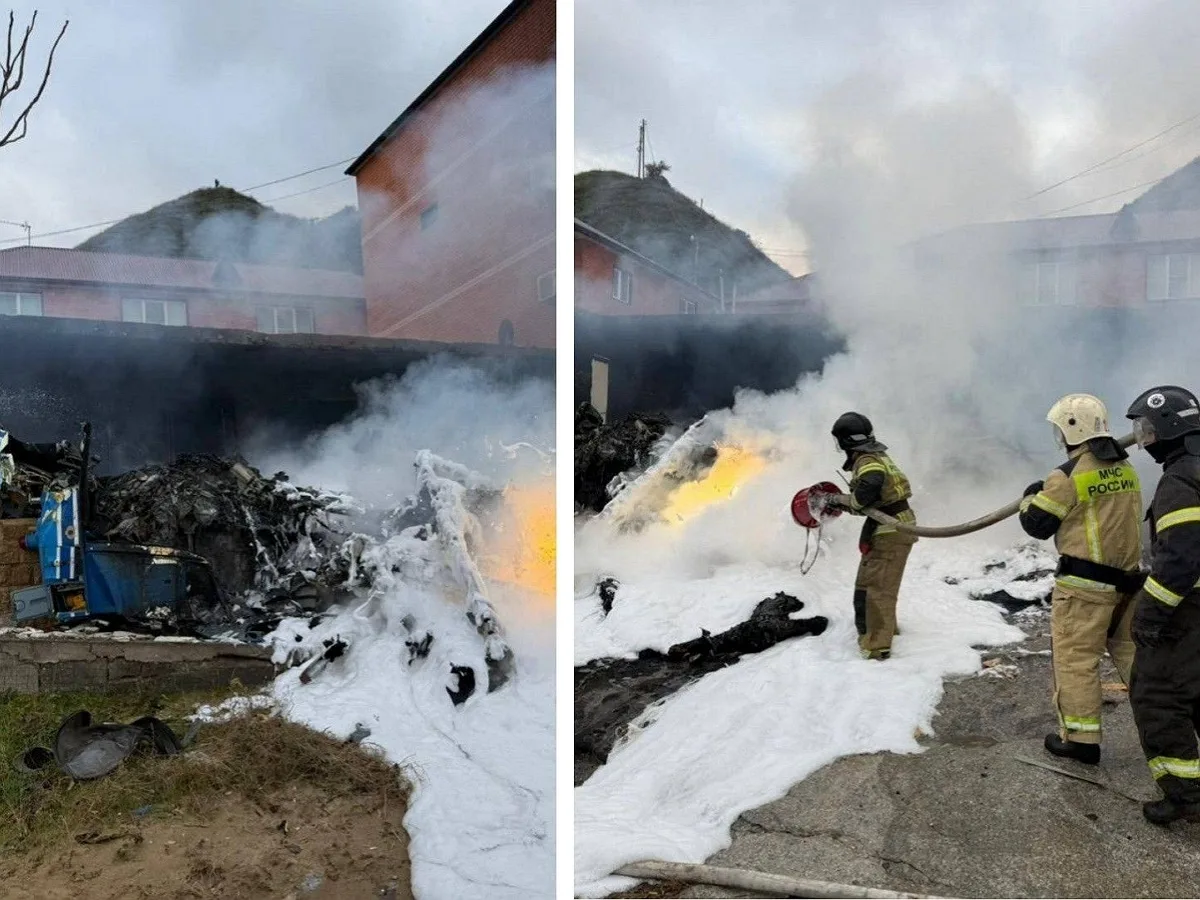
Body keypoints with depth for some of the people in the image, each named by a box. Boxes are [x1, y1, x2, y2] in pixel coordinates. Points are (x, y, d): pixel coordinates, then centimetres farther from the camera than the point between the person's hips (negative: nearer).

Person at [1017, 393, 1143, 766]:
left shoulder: (1069, 475, -15)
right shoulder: (1126, 468, 6)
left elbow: (1037, 525, -8)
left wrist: (1031, 497, 12)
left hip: (1084, 584, -7)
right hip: (1127, 578, 7)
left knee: (1076, 659, 2)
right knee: (1132, 651, 19)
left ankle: (1081, 739, 9)